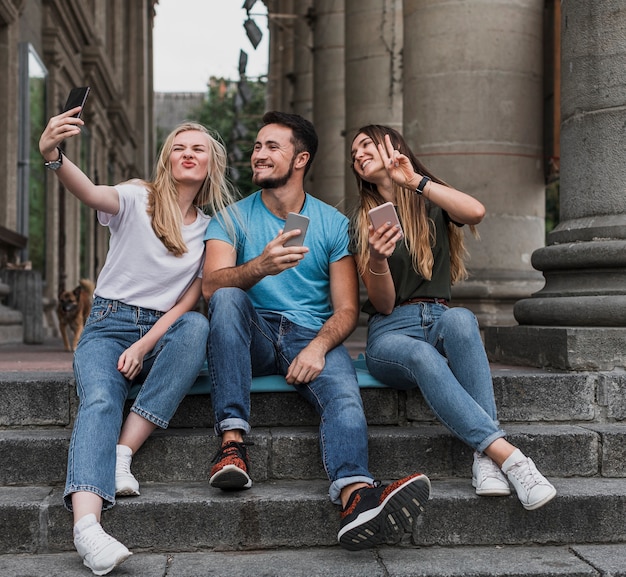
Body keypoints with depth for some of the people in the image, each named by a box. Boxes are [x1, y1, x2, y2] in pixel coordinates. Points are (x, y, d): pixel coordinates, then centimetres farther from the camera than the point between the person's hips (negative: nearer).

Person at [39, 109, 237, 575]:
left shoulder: (210, 228, 10)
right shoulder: (138, 199, 2)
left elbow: (190, 300, 3)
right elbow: (92, 193, -21)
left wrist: (144, 346, -13)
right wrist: (53, 156, -44)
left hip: (165, 330, 2)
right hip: (110, 324, -2)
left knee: (197, 326, -33)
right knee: (99, 401, -31)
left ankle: (124, 453, -30)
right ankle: (86, 524, -51)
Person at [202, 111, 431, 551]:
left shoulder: (333, 224, 10)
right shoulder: (232, 219, 9)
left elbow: (347, 310, 3)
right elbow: (212, 284, -11)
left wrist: (318, 347, -18)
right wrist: (261, 267, -32)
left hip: (311, 337, 0)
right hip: (253, 340, 1)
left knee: (343, 389, -33)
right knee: (229, 298, -31)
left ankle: (355, 494, -61)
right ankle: (233, 440, -37)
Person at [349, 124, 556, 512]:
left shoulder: (433, 204, 13)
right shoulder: (363, 221, 12)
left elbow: (476, 212, -15)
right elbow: (384, 304, 1)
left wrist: (415, 181, -14)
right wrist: (377, 260, -18)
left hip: (440, 322, 1)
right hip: (390, 333, -1)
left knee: (460, 319, -37)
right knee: (422, 356, -38)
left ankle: (486, 458, -44)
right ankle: (509, 457, -47)